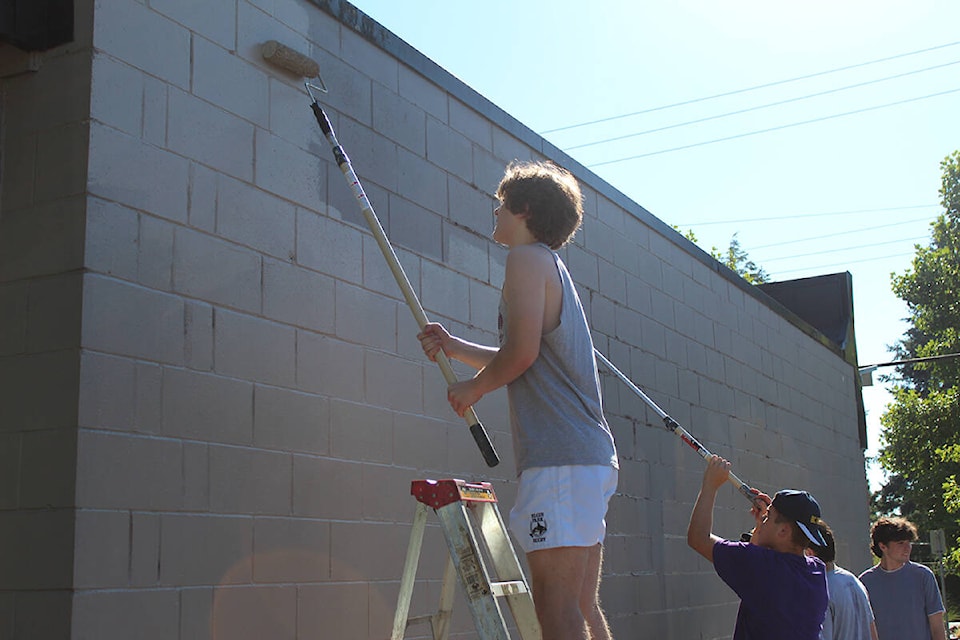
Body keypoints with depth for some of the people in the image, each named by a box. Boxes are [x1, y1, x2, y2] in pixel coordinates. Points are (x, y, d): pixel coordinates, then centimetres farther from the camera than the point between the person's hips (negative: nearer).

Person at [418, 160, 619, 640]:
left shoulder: (528, 259, -4)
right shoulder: (555, 267, 26)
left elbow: (521, 352, -15)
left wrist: (472, 388, 1)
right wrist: (454, 347, 22)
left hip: (560, 459, -10)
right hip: (592, 456, 10)